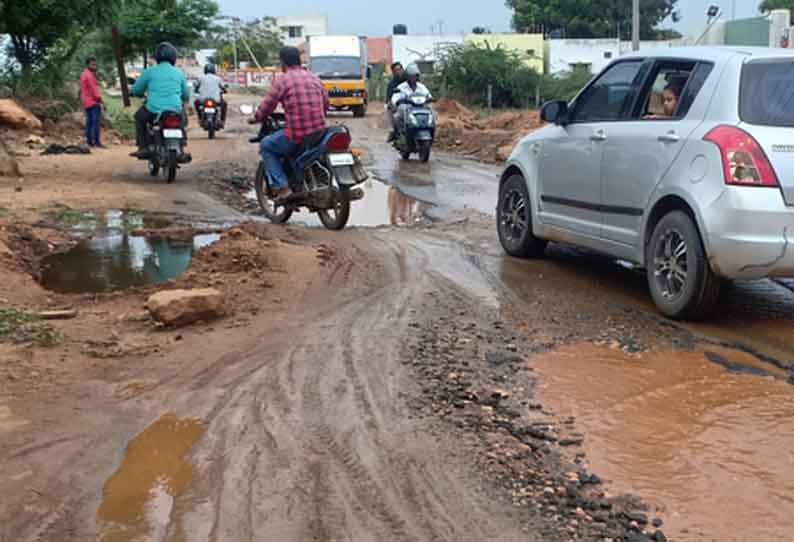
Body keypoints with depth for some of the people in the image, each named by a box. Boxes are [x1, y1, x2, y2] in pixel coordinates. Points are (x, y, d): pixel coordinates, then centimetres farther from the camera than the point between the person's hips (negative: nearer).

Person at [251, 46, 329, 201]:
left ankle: (282, 187, 3)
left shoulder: (282, 80, -4)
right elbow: (326, 104, 19)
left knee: (266, 145, 17)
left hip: (297, 137, -6)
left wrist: (256, 118, 17)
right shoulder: (315, 78, 13)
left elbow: (267, 105, -3)